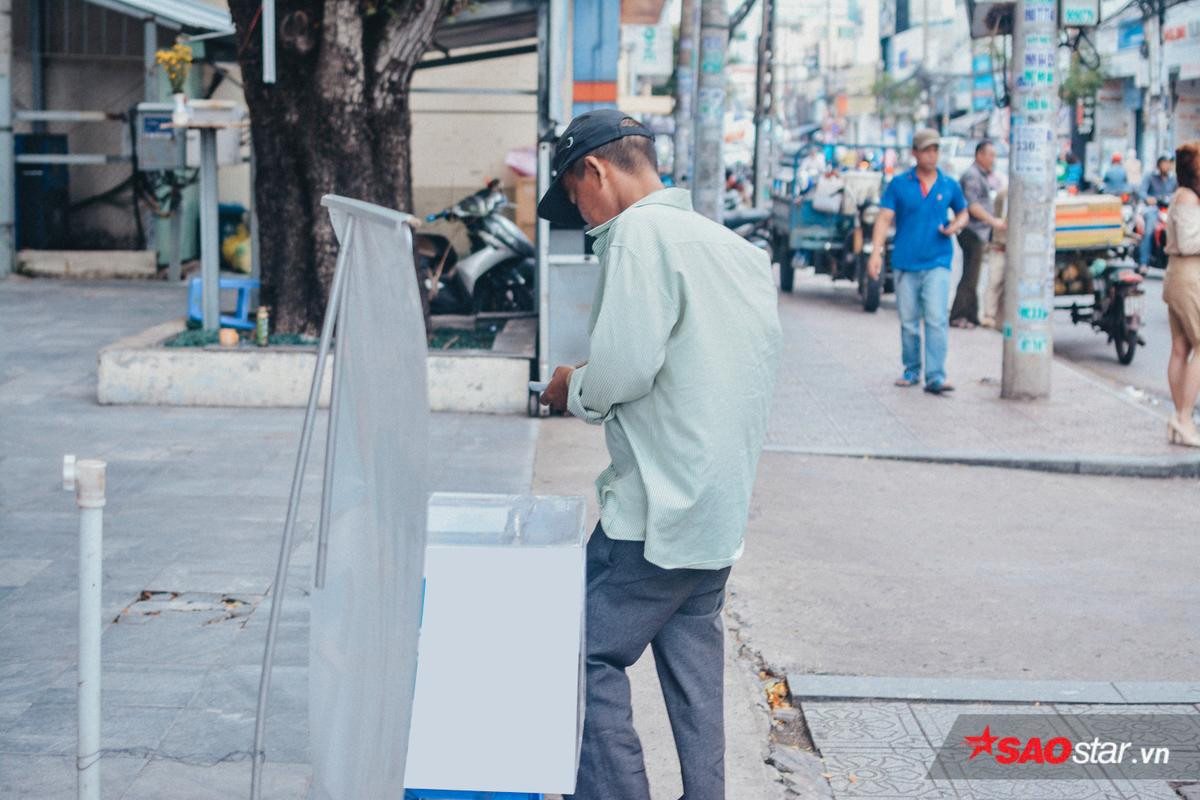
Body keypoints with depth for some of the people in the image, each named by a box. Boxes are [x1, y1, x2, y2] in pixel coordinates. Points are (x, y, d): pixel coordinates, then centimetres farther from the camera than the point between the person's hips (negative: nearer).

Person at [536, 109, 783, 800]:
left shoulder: (643, 231, -12)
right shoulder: (738, 248, 14)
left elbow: (625, 366, -22)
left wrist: (573, 389, 0)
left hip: (658, 505, -9)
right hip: (724, 507, 9)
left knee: (594, 659, -1)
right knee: (694, 669, 14)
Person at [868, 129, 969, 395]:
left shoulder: (949, 185, 6)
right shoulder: (899, 184, 2)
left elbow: (963, 213, 21)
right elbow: (884, 219, -3)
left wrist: (956, 226, -2)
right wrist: (876, 253, -14)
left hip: (937, 263, -1)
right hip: (905, 263, 1)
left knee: (937, 320, -13)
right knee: (908, 321, 8)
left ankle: (935, 377, -14)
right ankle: (912, 371, 24)